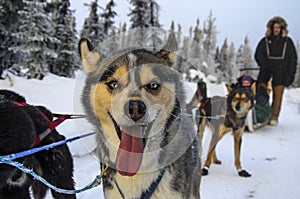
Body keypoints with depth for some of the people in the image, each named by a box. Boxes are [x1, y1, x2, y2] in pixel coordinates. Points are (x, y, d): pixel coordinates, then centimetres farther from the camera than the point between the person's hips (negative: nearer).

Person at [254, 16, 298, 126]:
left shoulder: (287, 42, 9)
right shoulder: (265, 41, 9)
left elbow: (293, 59, 11)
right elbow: (258, 56, 10)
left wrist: (291, 74, 3)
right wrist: (265, 67, -4)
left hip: (280, 73, 0)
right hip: (265, 72, 0)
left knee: (277, 96, -3)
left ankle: (274, 117, 3)